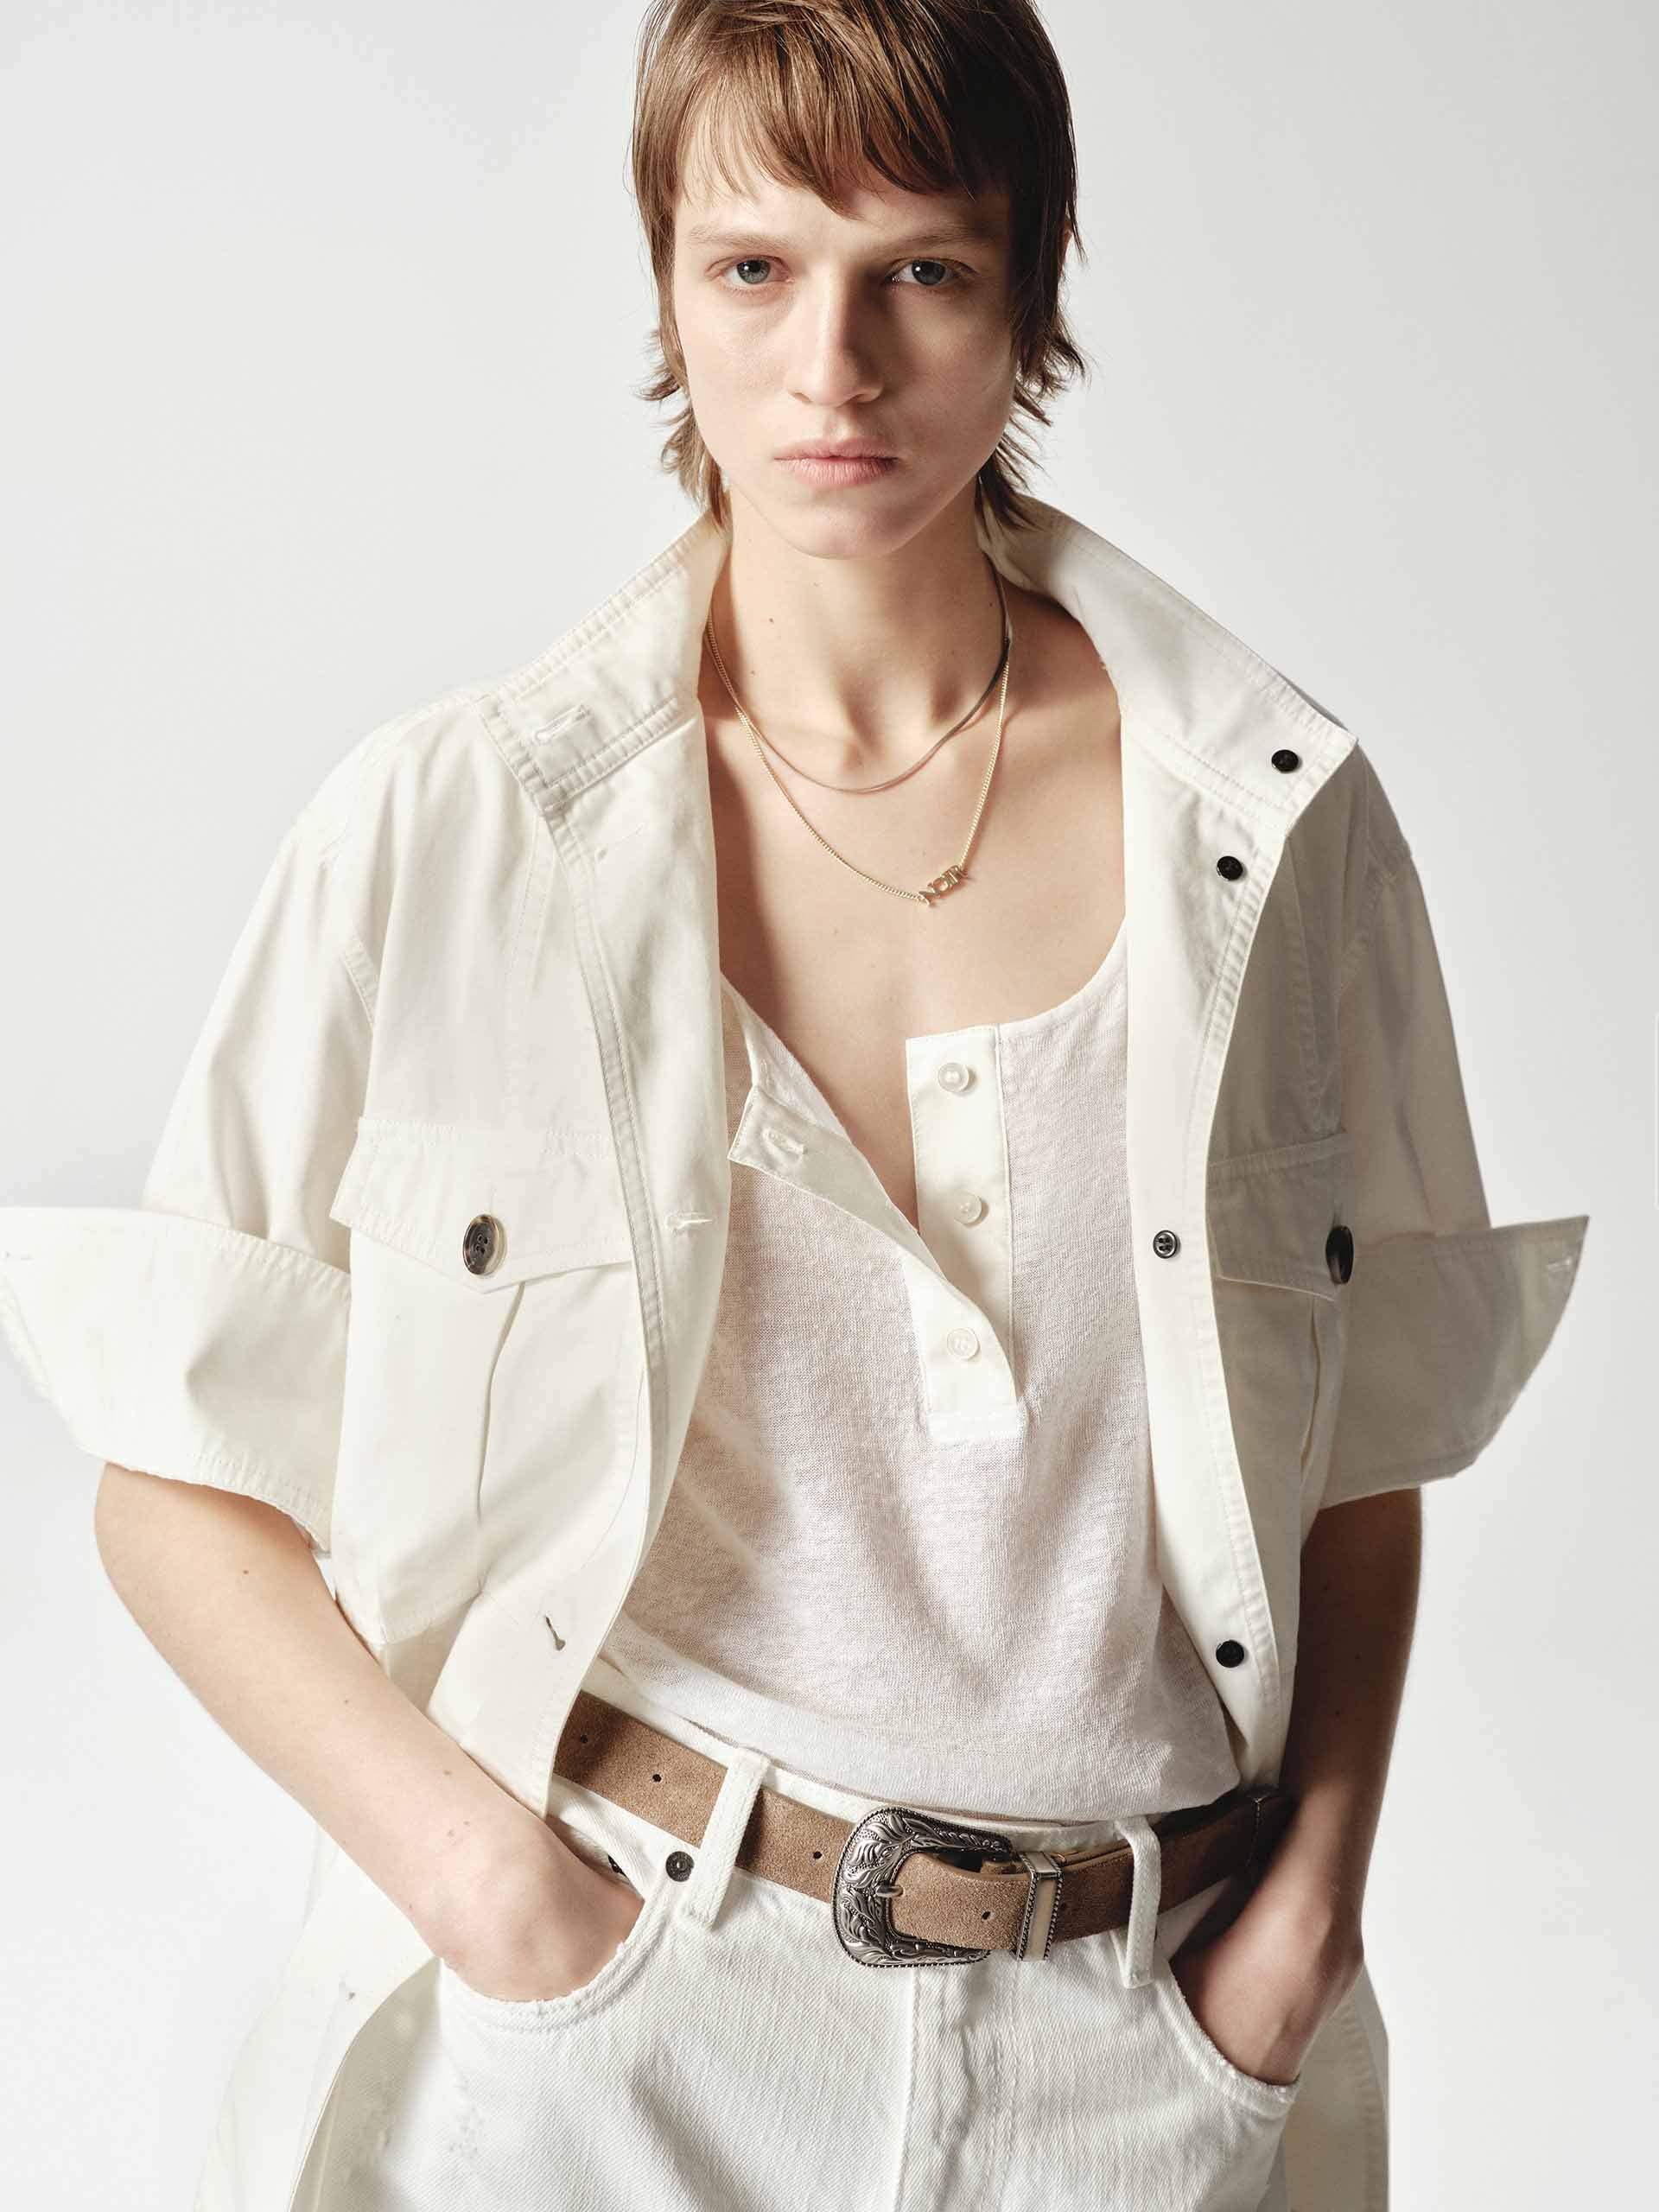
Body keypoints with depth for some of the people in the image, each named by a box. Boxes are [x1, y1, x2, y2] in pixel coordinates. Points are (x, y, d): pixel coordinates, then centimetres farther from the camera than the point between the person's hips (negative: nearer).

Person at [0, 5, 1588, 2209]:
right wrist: (489, 1872, -13)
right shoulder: (449, 830, -8)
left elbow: (1363, 1442, 6)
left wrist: (1312, 1900, -4)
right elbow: (184, 1480, -4)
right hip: (603, 2024, -1)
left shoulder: (1275, 821, -3)